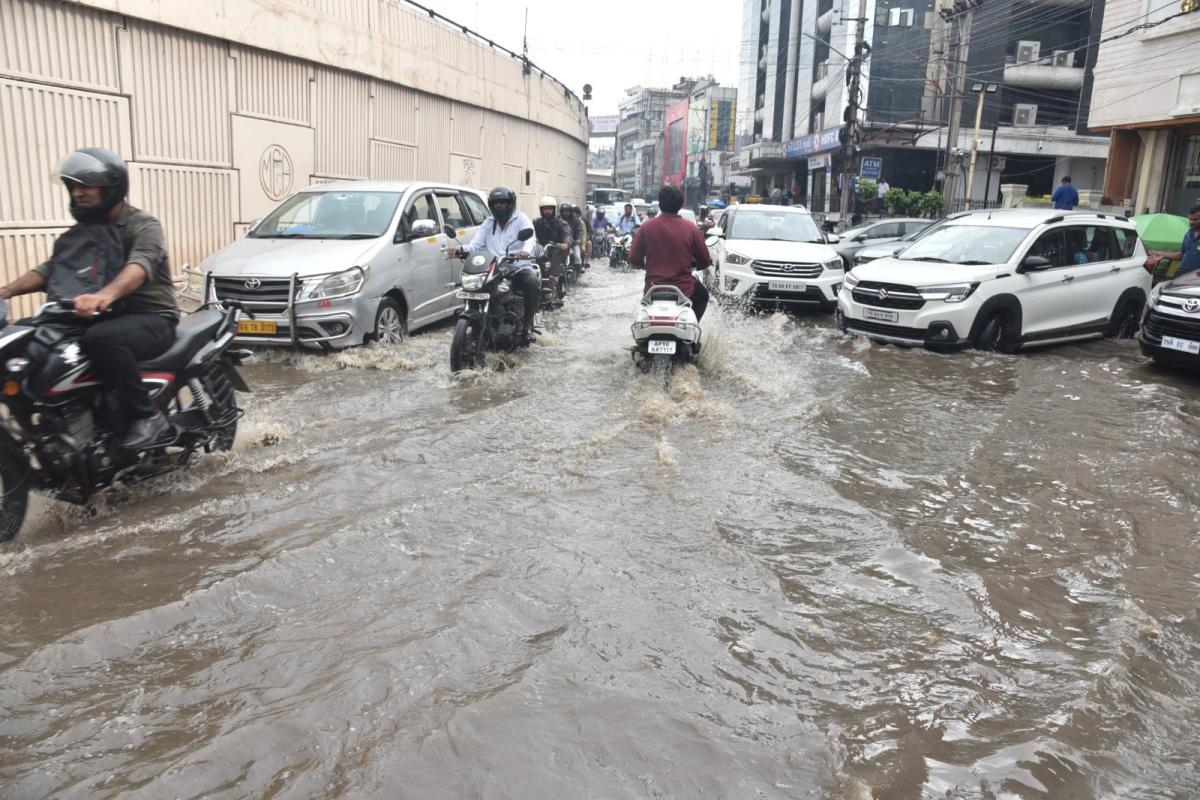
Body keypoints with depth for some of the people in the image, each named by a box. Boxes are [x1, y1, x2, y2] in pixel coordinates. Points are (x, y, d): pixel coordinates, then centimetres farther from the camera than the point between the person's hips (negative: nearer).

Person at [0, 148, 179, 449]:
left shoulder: (143, 225, -10)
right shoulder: (82, 231, 14)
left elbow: (140, 265, -31)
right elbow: (52, 268, 4)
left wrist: (105, 295, -52)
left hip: (153, 318, -8)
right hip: (110, 316, 8)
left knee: (100, 338, -37)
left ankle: (148, 416, -26)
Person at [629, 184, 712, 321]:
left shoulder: (646, 227, -6)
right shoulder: (691, 229, -8)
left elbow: (634, 259, 0)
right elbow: (705, 262, 0)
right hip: (684, 290, -1)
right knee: (703, 295, 31)